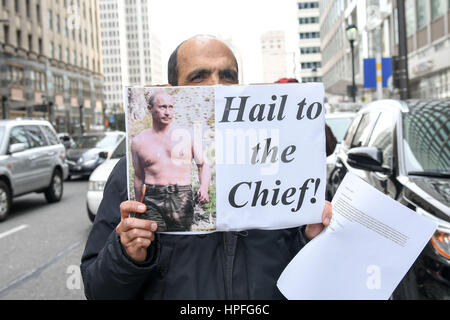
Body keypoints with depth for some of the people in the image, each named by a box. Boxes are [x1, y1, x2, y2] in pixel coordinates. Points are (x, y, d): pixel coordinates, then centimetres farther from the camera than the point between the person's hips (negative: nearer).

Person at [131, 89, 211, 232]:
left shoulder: (187, 135, 8)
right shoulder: (139, 141, 9)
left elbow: (203, 165, 12)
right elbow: (138, 177, 16)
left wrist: (204, 188, -6)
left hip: (182, 199, 0)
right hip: (152, 201, 0)